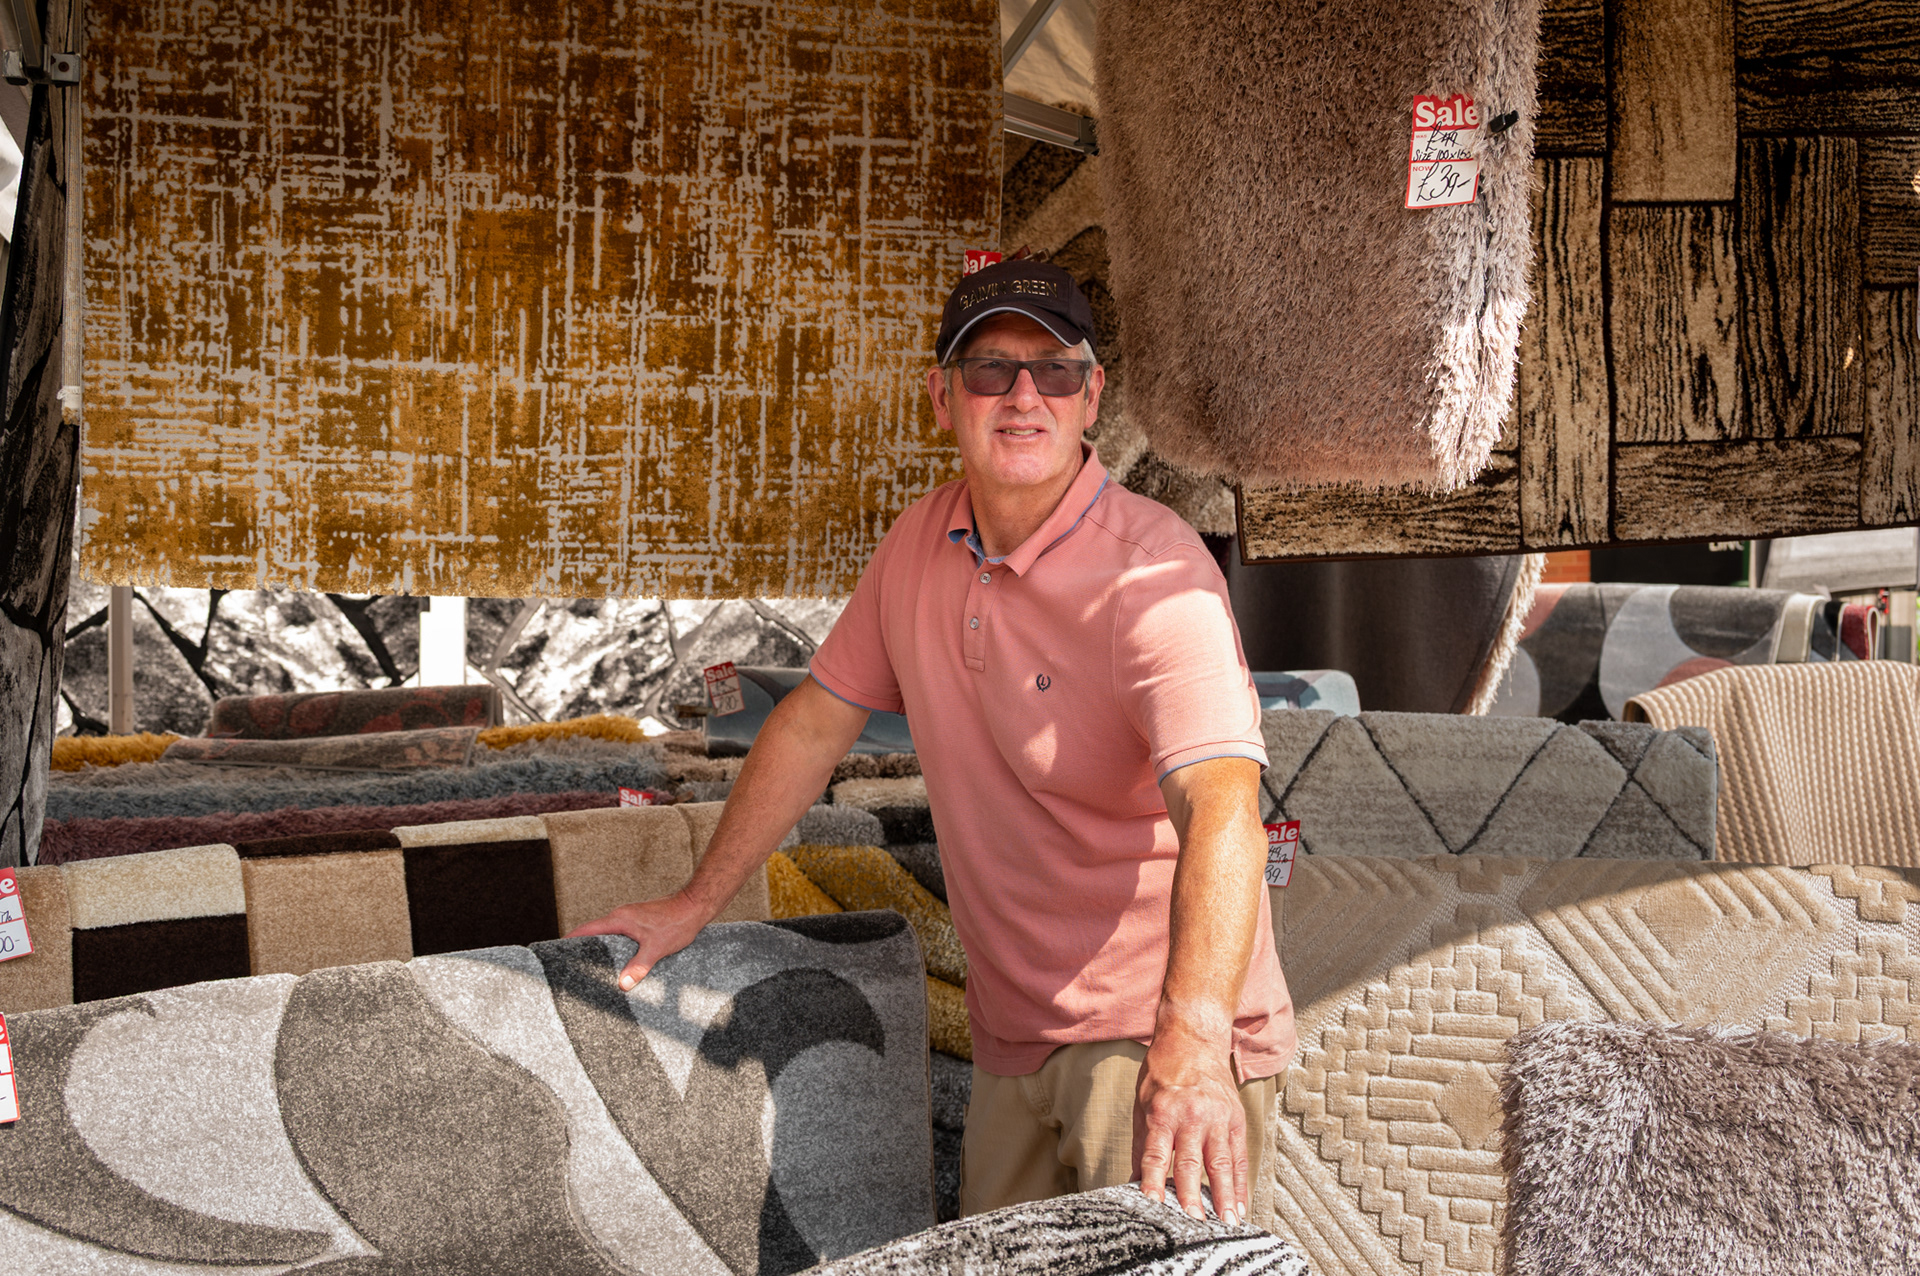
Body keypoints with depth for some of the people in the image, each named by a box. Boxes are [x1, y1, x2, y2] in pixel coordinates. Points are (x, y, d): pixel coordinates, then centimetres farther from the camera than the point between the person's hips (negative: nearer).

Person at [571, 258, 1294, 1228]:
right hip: (1014, 1035, 6)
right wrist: (697, 903, 15)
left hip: (1159, 1031, -6)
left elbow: (1221, 804, -33)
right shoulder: (920, 546, 2)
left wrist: (1190, 1043, -48)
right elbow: (818, 718, 13)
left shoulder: (1153, 574, -20)